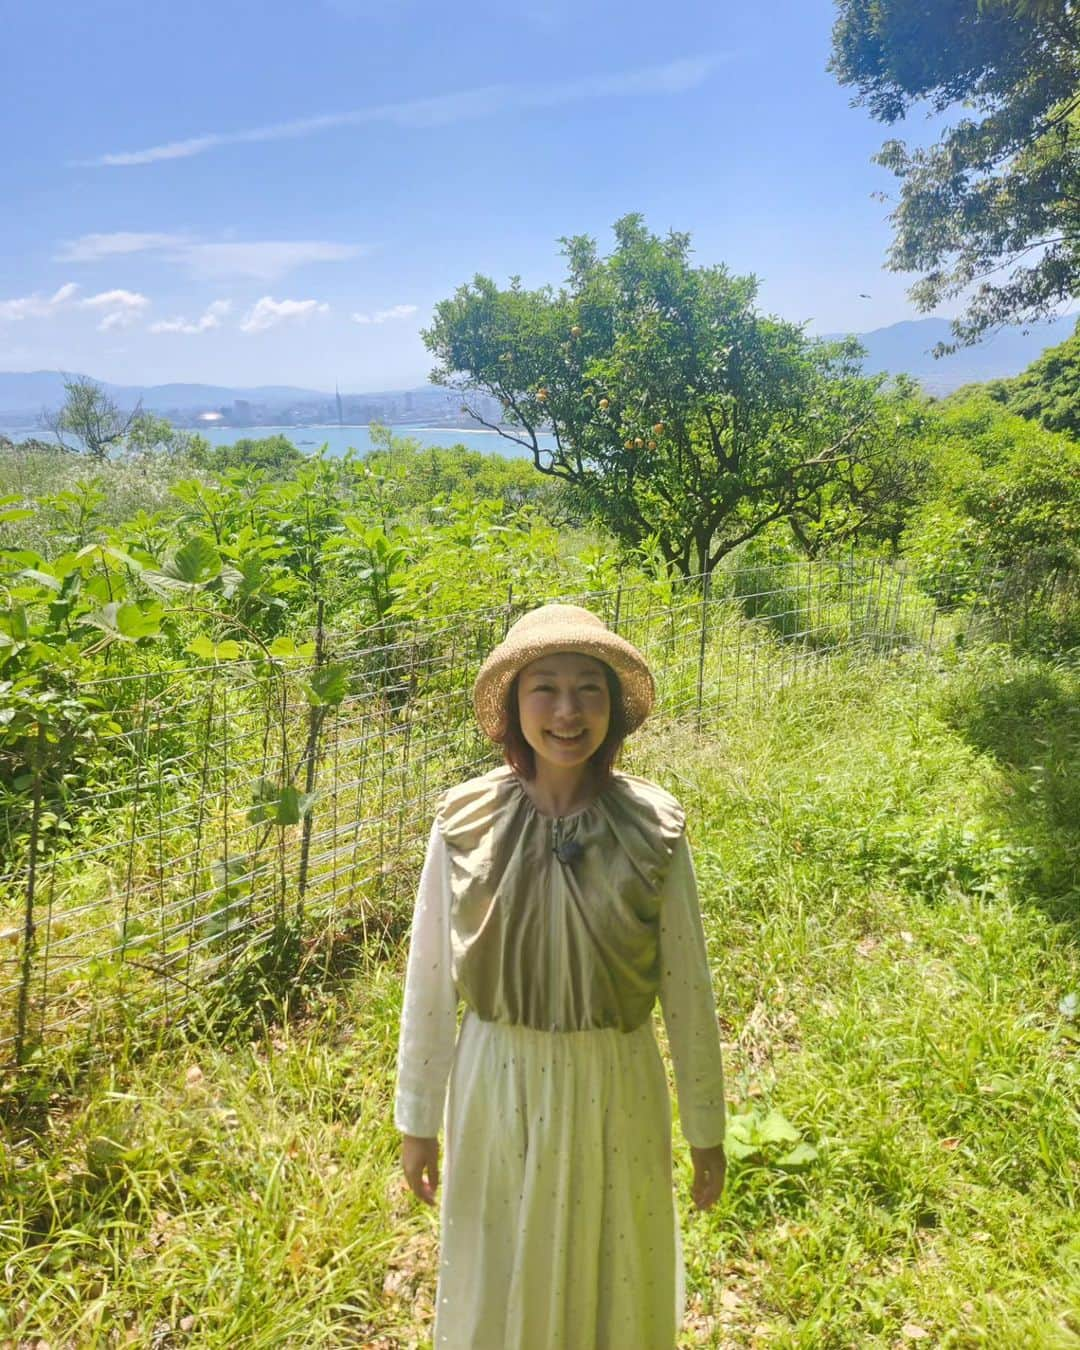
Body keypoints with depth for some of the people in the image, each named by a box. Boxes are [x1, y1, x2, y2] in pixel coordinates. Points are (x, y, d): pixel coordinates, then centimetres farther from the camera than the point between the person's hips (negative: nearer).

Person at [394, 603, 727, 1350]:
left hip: (614, 1088, 0)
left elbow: (687, 985, -4)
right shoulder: (465, 821, -12)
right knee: (495, 1287, 20)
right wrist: (417, 1118, 3)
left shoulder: (654, 827, -12)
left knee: (615, 1285, 20)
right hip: (495, 1085, 1)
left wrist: (706, 1127, 3)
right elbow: (430, 979, -3)